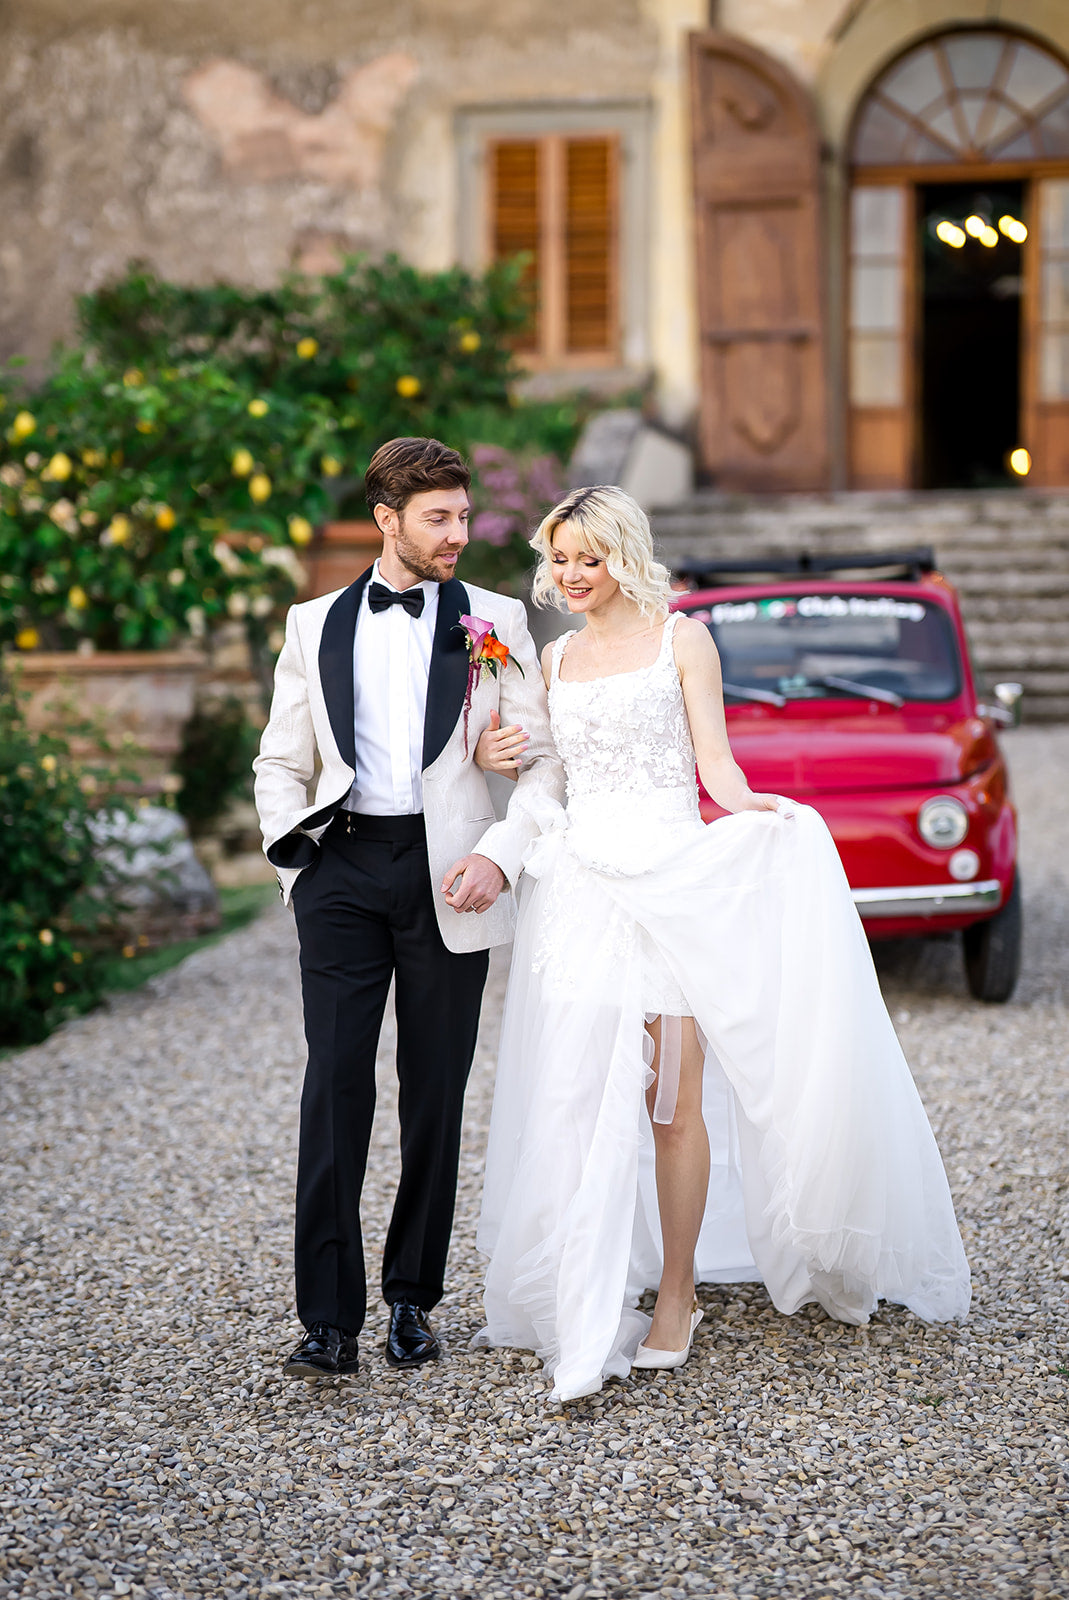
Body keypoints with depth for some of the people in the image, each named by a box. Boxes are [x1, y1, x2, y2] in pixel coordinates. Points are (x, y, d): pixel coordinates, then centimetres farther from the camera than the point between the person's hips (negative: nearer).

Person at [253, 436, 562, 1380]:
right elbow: (282, 761, 15)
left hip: (448, 873, 0)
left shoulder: (495, 623, 7)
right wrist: (292, 846, -2)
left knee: (436, 1095, 6)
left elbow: (546, 758, 4)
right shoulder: (315, 627, 12)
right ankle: (329, 1320, -5)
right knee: (335, 1088, -7)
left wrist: (502, 852, -10)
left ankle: (414, 1300, 19)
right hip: (343, 868, 1)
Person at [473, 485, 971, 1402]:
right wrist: (500, 760, 5)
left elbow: (712, 760, -2)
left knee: (673, 1093, -6)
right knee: (577, 1095, -2)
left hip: (668, 878, -4)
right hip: (579, 881, 4)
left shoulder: (680, 639, 4)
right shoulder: (555, 660, 17)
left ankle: (677, 1292, 5)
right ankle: (587, 1307, 6)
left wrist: (751, 810, -22)